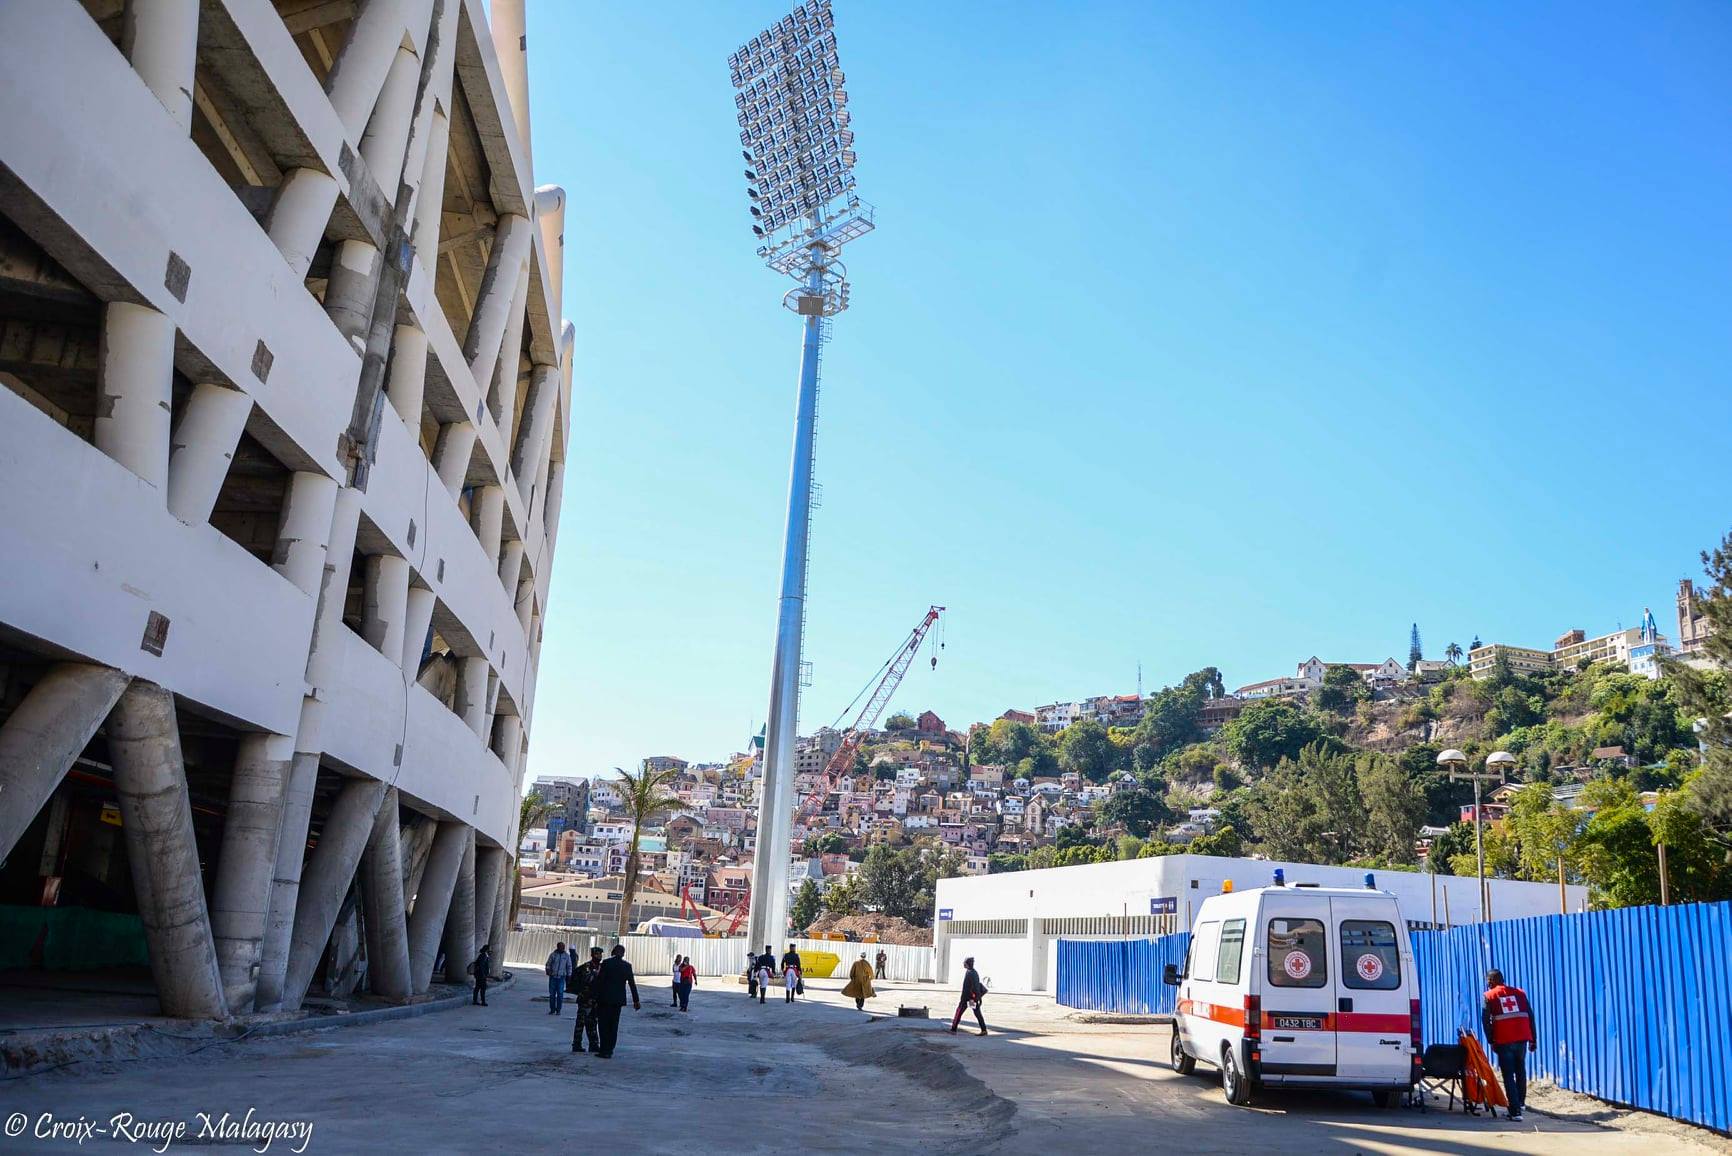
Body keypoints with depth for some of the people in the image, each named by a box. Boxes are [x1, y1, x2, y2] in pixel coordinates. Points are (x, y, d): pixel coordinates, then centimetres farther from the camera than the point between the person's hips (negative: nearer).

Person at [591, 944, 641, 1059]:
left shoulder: (606, 963, -8)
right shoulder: (627, 966, 2)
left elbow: (599, 981, -9)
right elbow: (632, 984, 5)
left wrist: (595, 997, -3)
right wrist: (636, 1001, 12)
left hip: (605, 998, -3)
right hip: (618, 1000, 3)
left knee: (604, 1024, 4)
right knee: (613, 1025, 11)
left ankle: (605, 1050, 1)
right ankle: (609, 1050, 12)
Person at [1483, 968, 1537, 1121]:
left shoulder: (1489, 996, 5)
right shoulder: (1520, 993, 13)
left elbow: (1486, 1020, -2)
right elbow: (1530, 1016, 9)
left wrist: (1491, 1041, 5)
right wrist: (1533, 1039, 12)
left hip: (1504, 1041, -4)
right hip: (1522, 1038, 4)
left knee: (1508, 1076, 0)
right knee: (1521, 1071, 23)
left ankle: (1515, 1111, -7)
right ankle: (1521, 1103, 38)